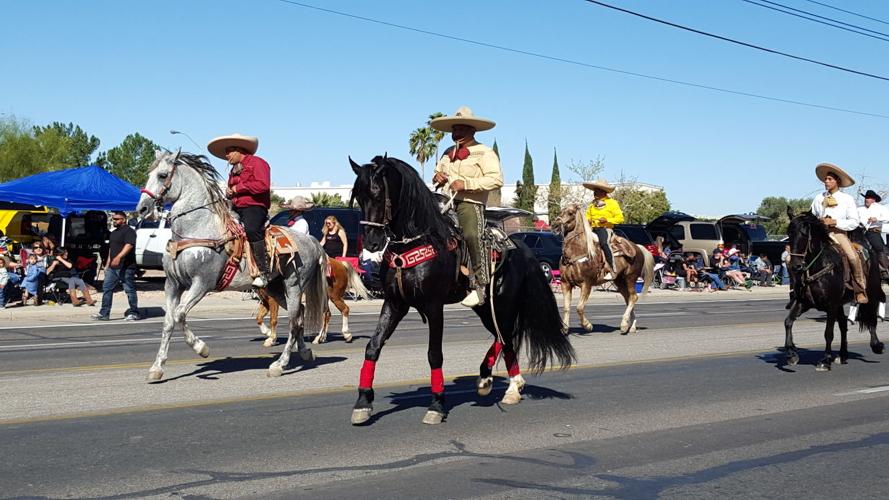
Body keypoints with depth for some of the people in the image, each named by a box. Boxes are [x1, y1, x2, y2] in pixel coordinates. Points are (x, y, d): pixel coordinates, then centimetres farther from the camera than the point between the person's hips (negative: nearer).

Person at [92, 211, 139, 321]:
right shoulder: (114, 233, 21)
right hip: (113, 267, 9)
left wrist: (119, 257, -36)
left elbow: (129, 245, -24)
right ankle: (104, 313, 9)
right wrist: (107, 264, 23)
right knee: (107, 288, 6)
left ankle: (134, 313, 5)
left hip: (126, 267, -9)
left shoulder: (129, 231, -9)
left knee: (129, 290, -3)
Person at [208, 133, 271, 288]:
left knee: (252, 230, -33)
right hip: (236, 208, 10)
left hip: (254, 207, -10)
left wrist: (238, 188, -13)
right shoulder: (234, 170, 27)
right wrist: (229, 192, 13)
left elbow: (263, 185, -19)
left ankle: (263, 273, -34)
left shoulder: (257, 163, -2)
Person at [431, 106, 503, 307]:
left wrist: (466, 183, -18)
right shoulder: (448, 153, 25)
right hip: (445, 200, 8)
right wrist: (437, 177, 11)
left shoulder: (484, 153, 2)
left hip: (470, 202, -7)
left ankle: (479, 287, -28)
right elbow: (438, 171, 38)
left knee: (471, 235, -30)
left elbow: (497, 179, -11)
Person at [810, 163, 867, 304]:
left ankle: (860, 290, -12)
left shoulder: (847, 199, 6)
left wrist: (835, 222, -13)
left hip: (838, 233, -3)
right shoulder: (819, 198, 14)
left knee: (853, 257, -26)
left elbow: (854, 222, 1)